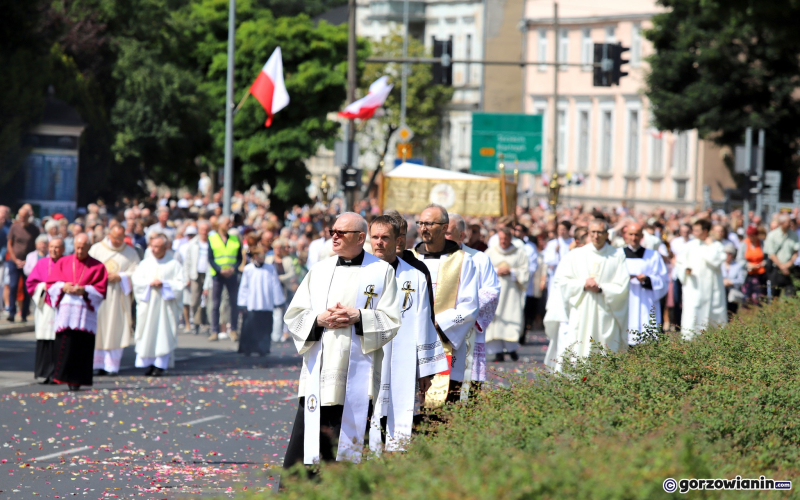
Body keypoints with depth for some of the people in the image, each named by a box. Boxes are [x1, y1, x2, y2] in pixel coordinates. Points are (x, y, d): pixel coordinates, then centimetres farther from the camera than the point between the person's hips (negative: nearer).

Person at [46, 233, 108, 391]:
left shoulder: (98, 267, 7)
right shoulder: (63, 263, 13)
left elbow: (101, 290, 0)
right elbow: (51, 284, 9)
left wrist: (84, 290, -15)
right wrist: (63, 287, -11)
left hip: (85, 312, -1)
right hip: (65, 311, 1)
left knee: (82, 347, -4)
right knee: (65, 345, -8)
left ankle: (76, 381, -1)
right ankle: (65, 377, -3)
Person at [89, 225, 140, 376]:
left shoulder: (130, 253, 8)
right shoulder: (96, 249, 8)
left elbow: (136, 273, 1)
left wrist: (119, 277, -12)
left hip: (119, 295, 0)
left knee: (116, 330, -3)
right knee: (98, 329, -4)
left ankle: (112, 366, 1)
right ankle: (98, 365, 2)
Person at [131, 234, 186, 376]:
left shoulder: (174, 264, 1)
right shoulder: (145, 263, 8)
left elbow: (180, 283, -3)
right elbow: (136, 279, 2)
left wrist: (164, 284, -14)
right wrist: (149, 283, -14)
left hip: (166, 304, -2)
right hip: (148, 304, 2)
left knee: (163, 334, -5)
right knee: (148, 333, 0)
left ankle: (160, 365, -1)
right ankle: (149, 363, 7)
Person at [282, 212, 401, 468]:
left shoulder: (382, 272, 5)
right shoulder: (319, 271, 14)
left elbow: (391, 321, 0)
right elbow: (293, 315, 11)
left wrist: (357, 317, -15)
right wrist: (320, 320, -8)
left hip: (357, 377, -3)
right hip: (318, 377, 3)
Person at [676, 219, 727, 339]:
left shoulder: (716, 245, 2)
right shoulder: (690, 245, 8)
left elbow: (716, 261, -14)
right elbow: (680, 262, 12)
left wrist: (710, 246, -9)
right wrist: (685, 269, -8)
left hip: (710, 284, -1)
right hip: (693, 286, 1)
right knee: (691, 312, -10)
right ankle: (688, 337, -13)